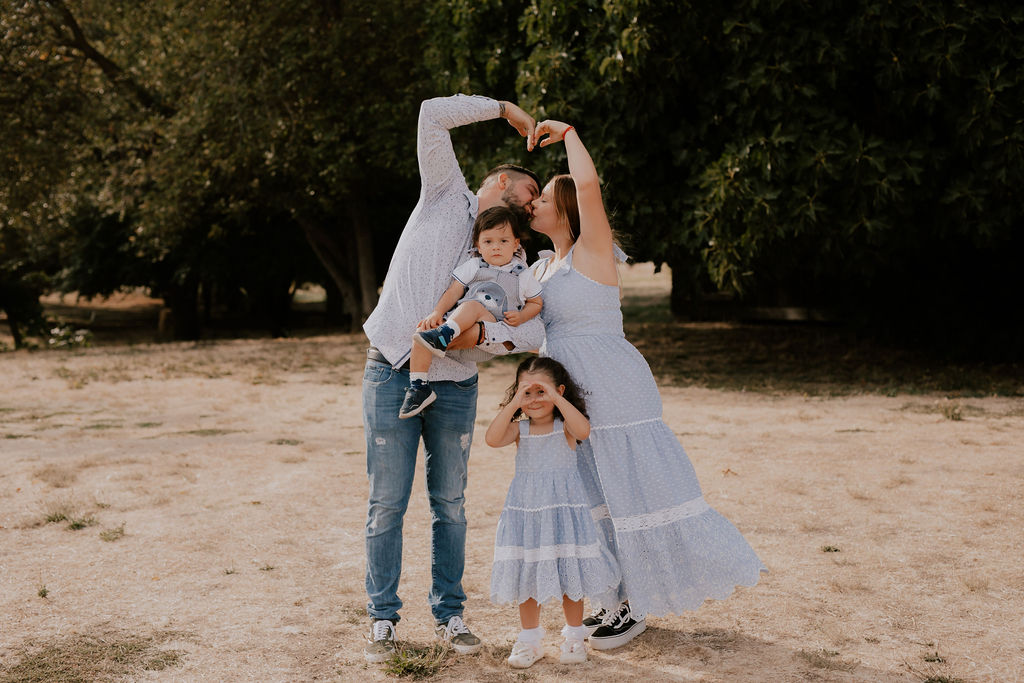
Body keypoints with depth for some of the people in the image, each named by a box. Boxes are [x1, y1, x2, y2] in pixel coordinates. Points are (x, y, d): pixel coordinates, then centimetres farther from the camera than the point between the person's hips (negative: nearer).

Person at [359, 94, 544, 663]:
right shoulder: (447, 196, 7)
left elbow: (538, 332, 1)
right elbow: (433, 115, -3)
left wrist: (481, 334, -16)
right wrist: (505, 108, 2)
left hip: (455, 385, 4)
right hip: (394, 374, -3)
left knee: (450, 505, 9)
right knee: (387, 504, 1)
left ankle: (449, 614, 20)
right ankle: (384, 618, 11)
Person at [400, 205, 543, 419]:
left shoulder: (522, 275, 15)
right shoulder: (473, 267, 17)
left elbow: (536, 302, 21)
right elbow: (453, 292, 11)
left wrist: (521, 316, 0)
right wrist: (437, 312, -5)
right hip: (456, 321, 3)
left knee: (472, 306, -35)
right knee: (422, 330, -23)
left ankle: (444, 336, -58)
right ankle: (418, 387, -22)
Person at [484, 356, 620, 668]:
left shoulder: (565, 425, -4)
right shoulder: (519, 429, 0)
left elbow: (584, 430, -28)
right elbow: (492, 439, -20)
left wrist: (556, 398, -29)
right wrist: (514, 403, -25)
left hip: (563, 508, -2)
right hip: (525, 510, 2)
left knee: (569, 572, 5)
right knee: (525, 574, 7)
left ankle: (574, 636, 23)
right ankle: (530, 639, 22)